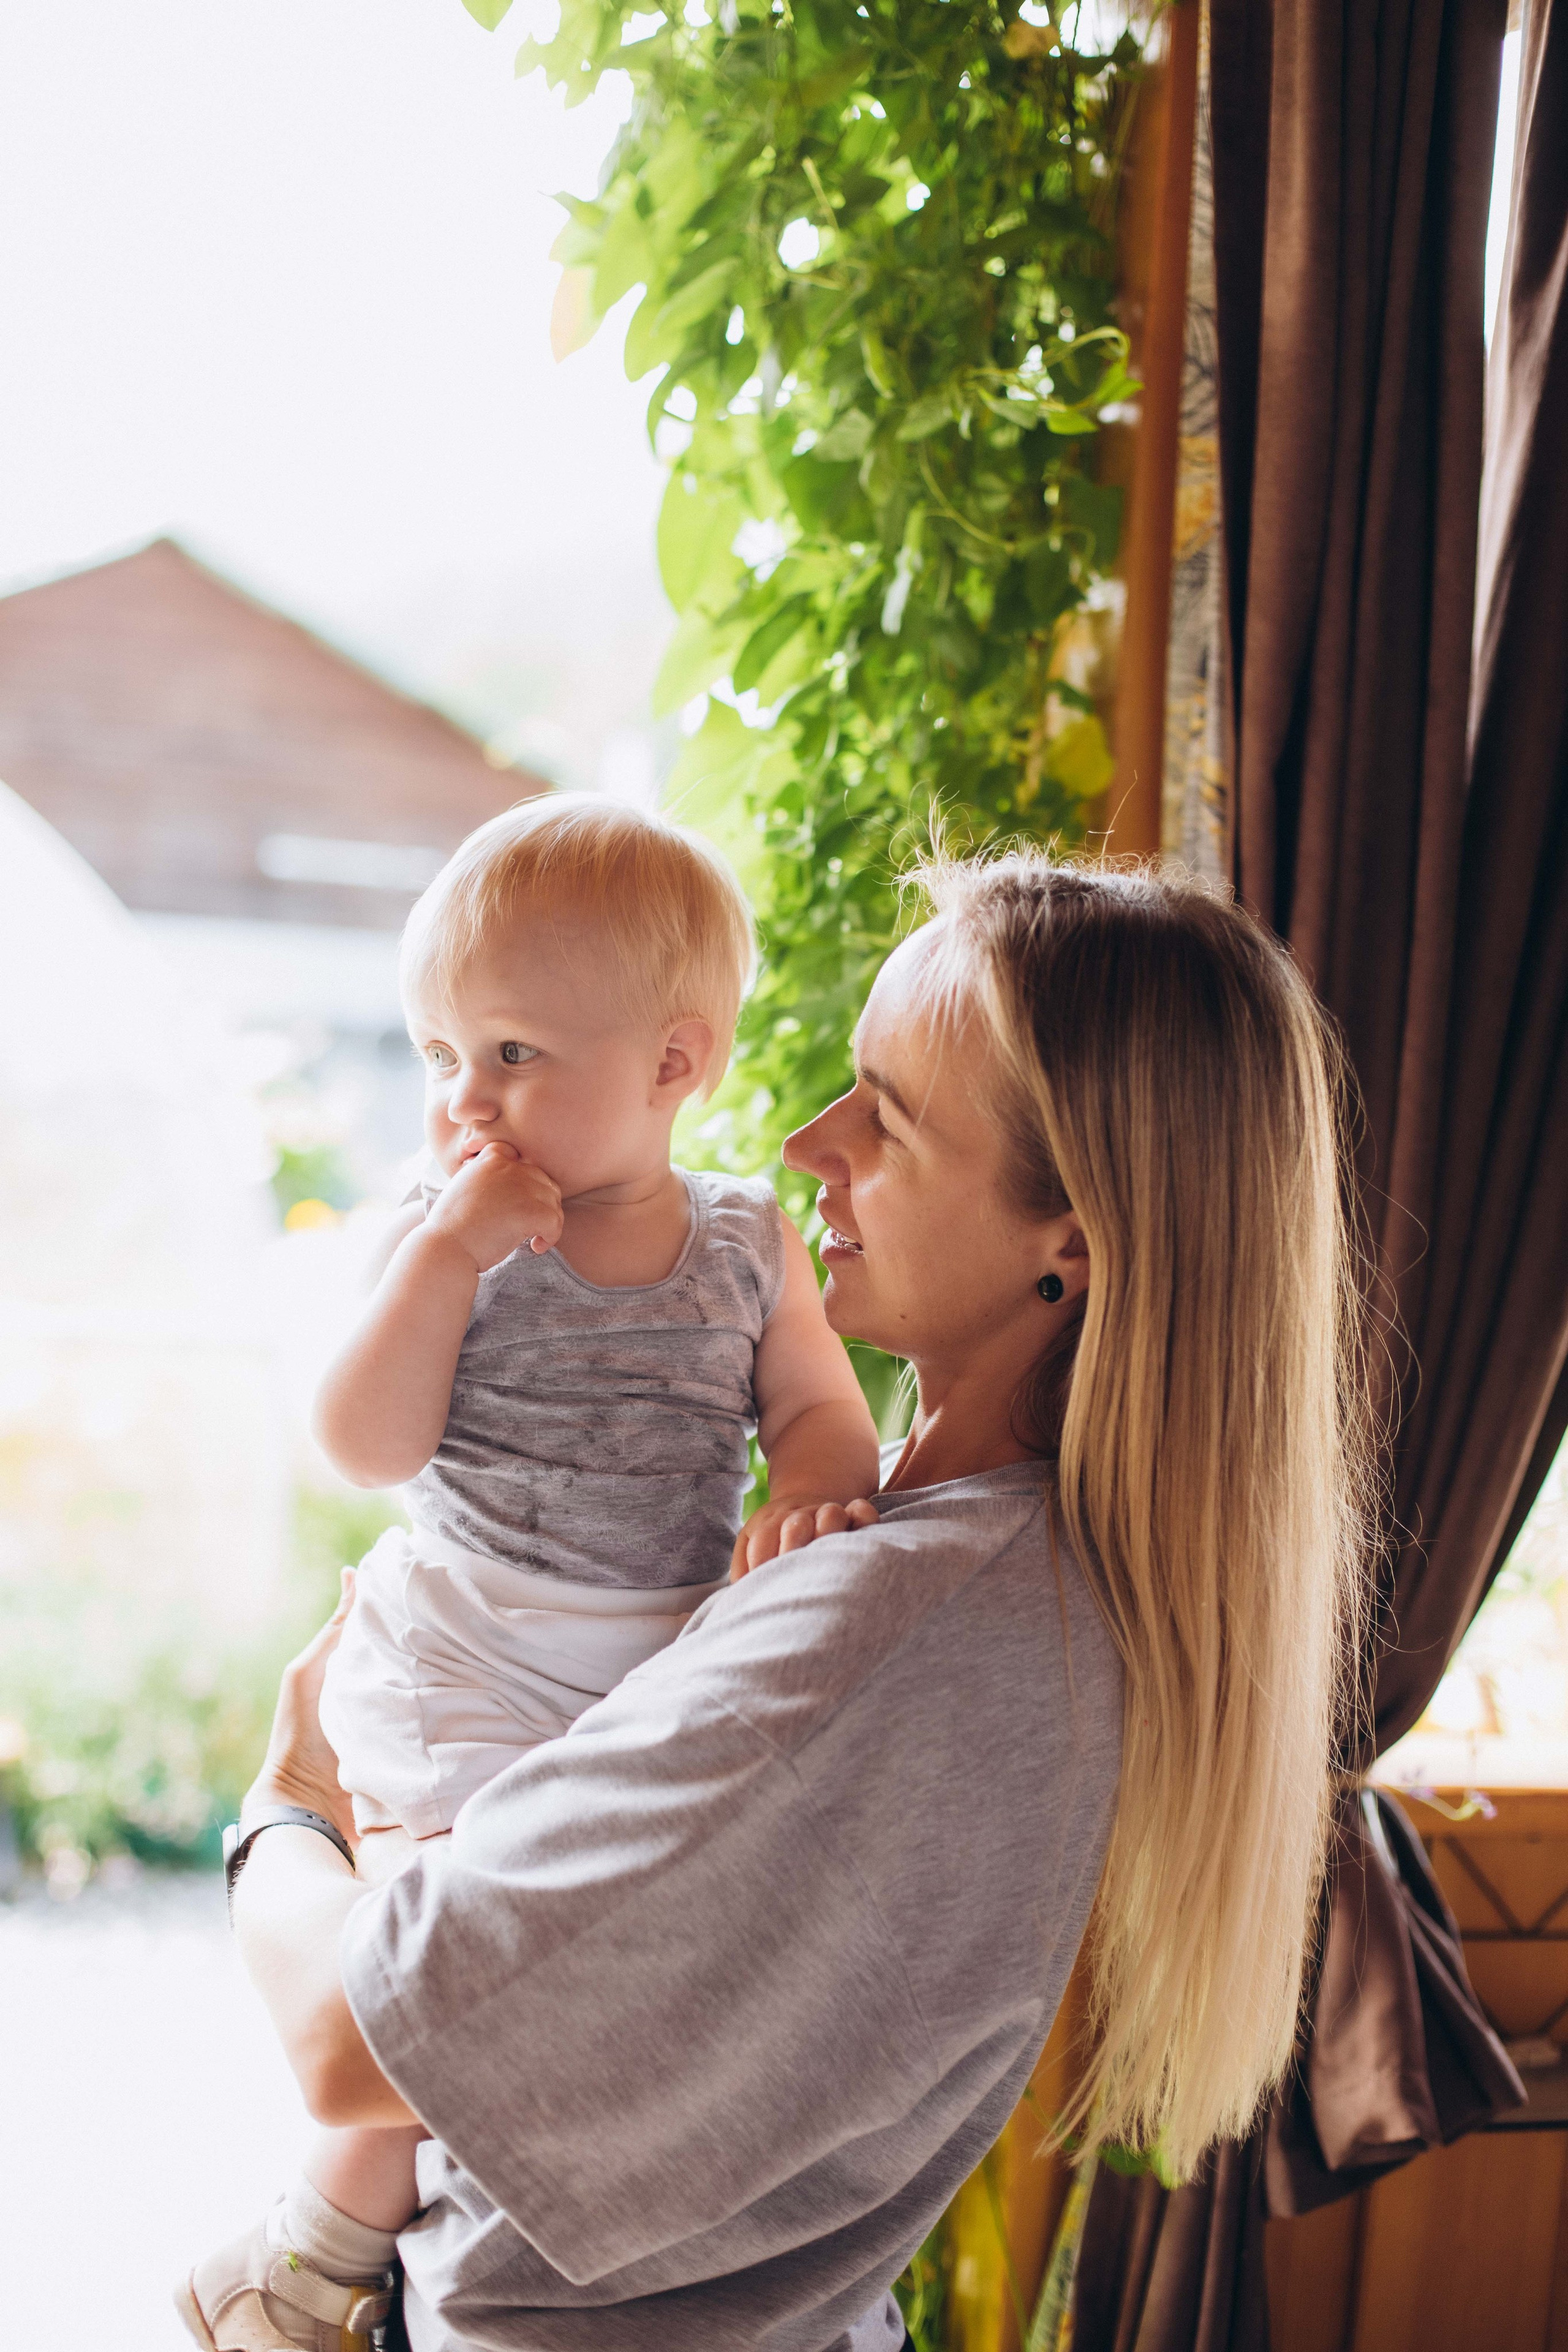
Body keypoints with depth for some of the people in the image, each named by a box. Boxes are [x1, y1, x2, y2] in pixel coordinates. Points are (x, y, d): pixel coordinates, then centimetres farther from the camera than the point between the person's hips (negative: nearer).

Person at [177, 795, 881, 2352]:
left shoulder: (748, 1246, 2)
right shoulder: (442, 1238, -4)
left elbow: (826, 1416, 5)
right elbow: (368, 1449, -12)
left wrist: (804, 1500, -18)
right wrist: (449, 1251, -20)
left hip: (667, 1677, 4)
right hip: (459, 1667, -4)